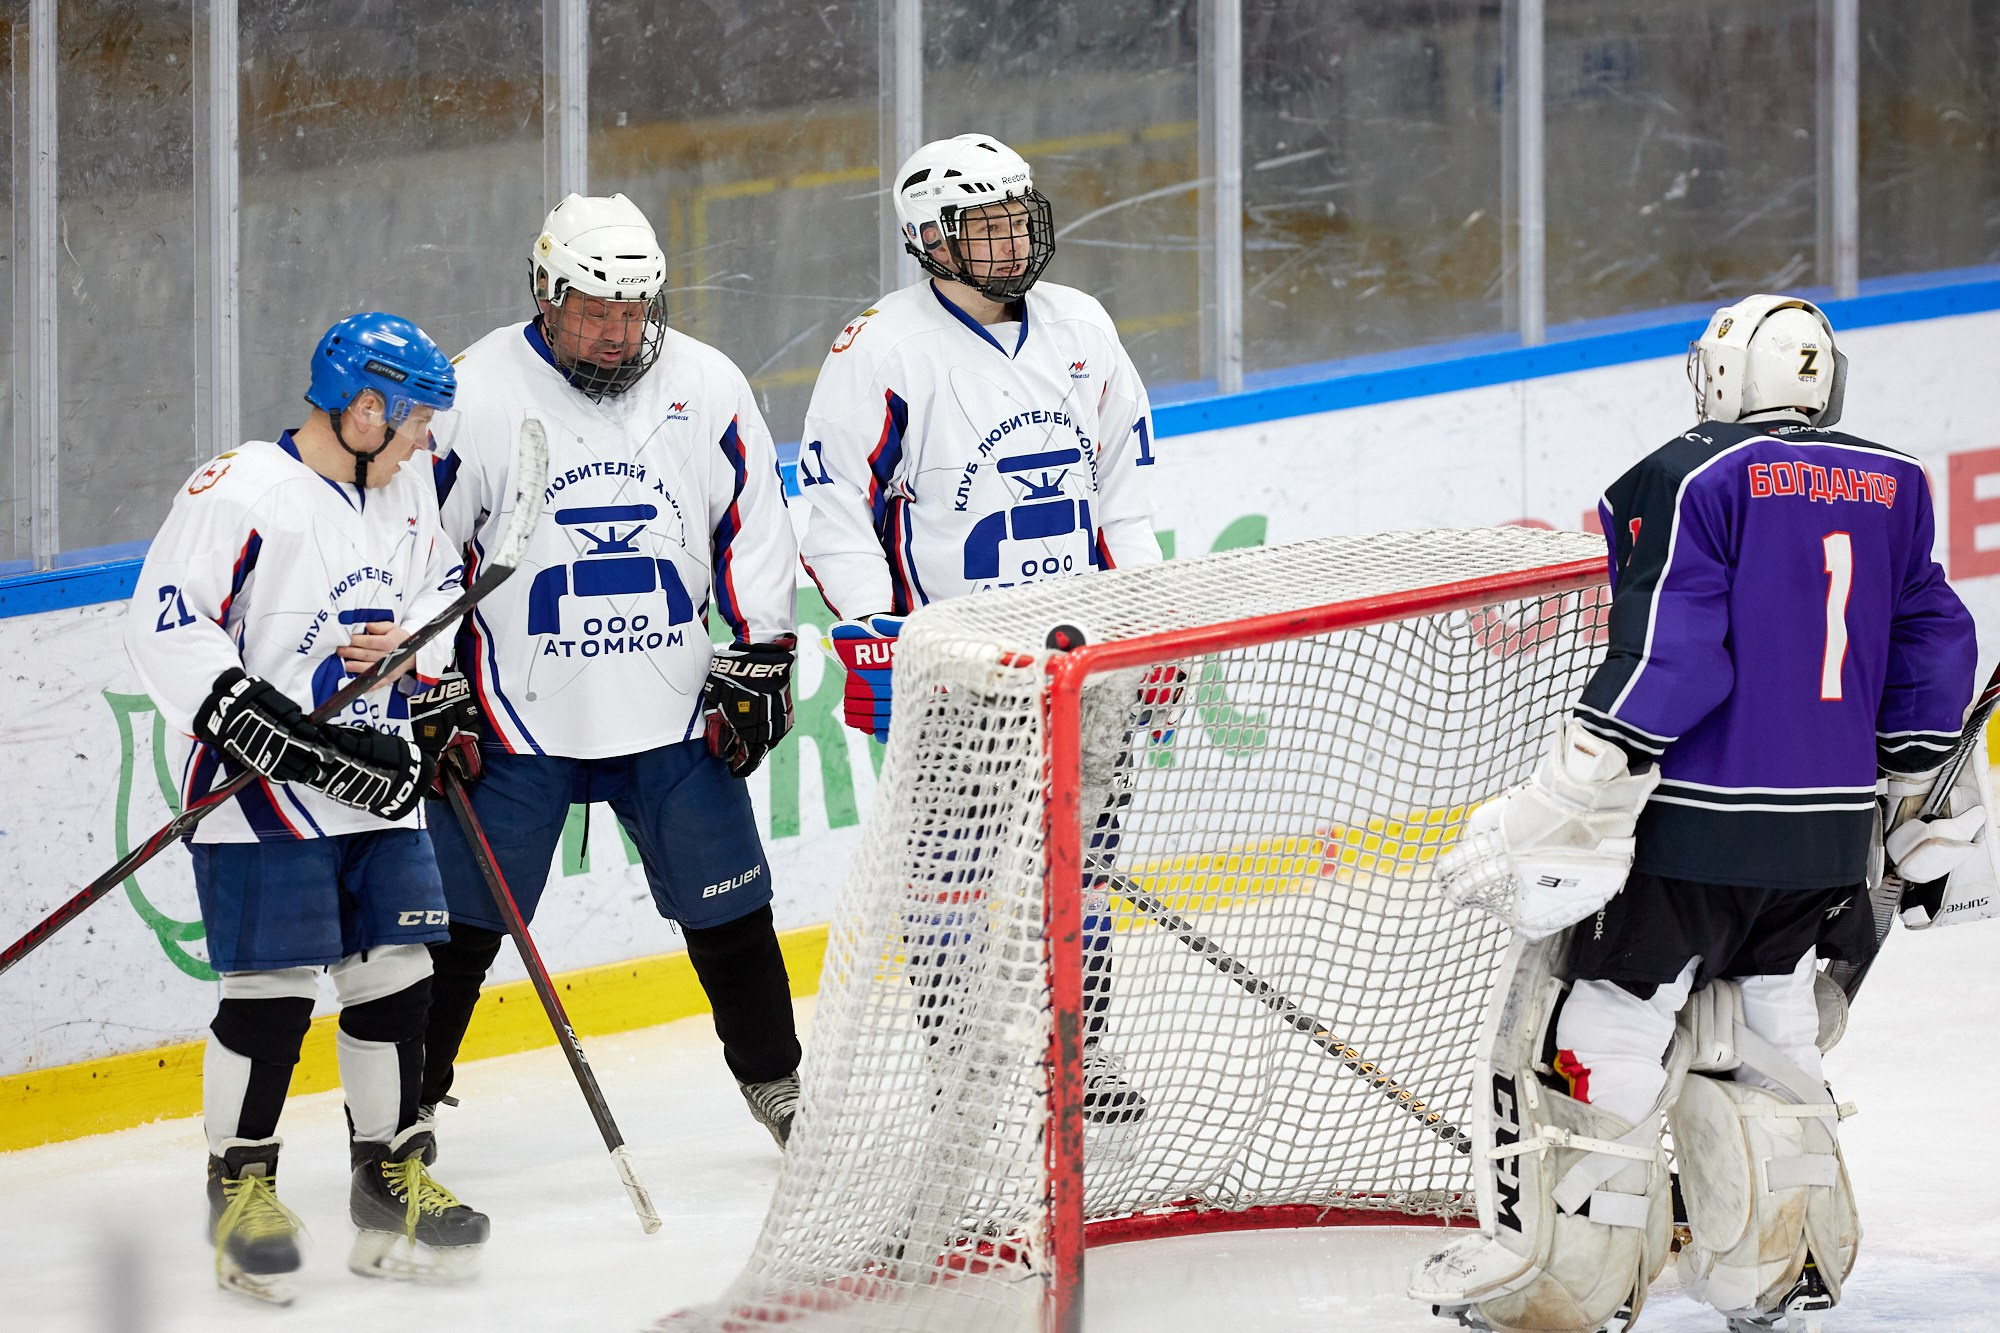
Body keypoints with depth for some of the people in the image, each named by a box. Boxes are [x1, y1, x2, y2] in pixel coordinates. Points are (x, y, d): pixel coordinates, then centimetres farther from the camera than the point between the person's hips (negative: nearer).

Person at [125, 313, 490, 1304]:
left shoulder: (407, 489, 10)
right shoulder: (242, 492, -15)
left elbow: (440, 587, 26)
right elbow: (167, 626, -20)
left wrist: (413, 647, 3)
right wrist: (279, 735, -23)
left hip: (375, 785, 7)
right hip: (259, 791, -7)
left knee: (394, 979, 7)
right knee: (272, 991, -8)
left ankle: (390, 1182, 18)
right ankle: (240, 1183, 6)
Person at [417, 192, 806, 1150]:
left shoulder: (707, 388, -1)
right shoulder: (478, 392, -9)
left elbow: (753, 529, 9)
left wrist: (761, 661, 6)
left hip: (672, 712, 3)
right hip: (519, 717, -3)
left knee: (728, 910, 9)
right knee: (464, 919, -2)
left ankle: (779, 1087, 26)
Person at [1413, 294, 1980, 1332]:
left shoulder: (1689, 482, -9)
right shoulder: (1892, 489, 9)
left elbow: (1664, 663, -17)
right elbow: (1932, 648, 15)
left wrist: (1560, 816, -16)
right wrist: (1919, 809, 27)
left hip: (1688, 832, -6)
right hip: (1828, 837, 6)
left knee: (1587, 1045, 2)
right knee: (1761, 1043, 22)